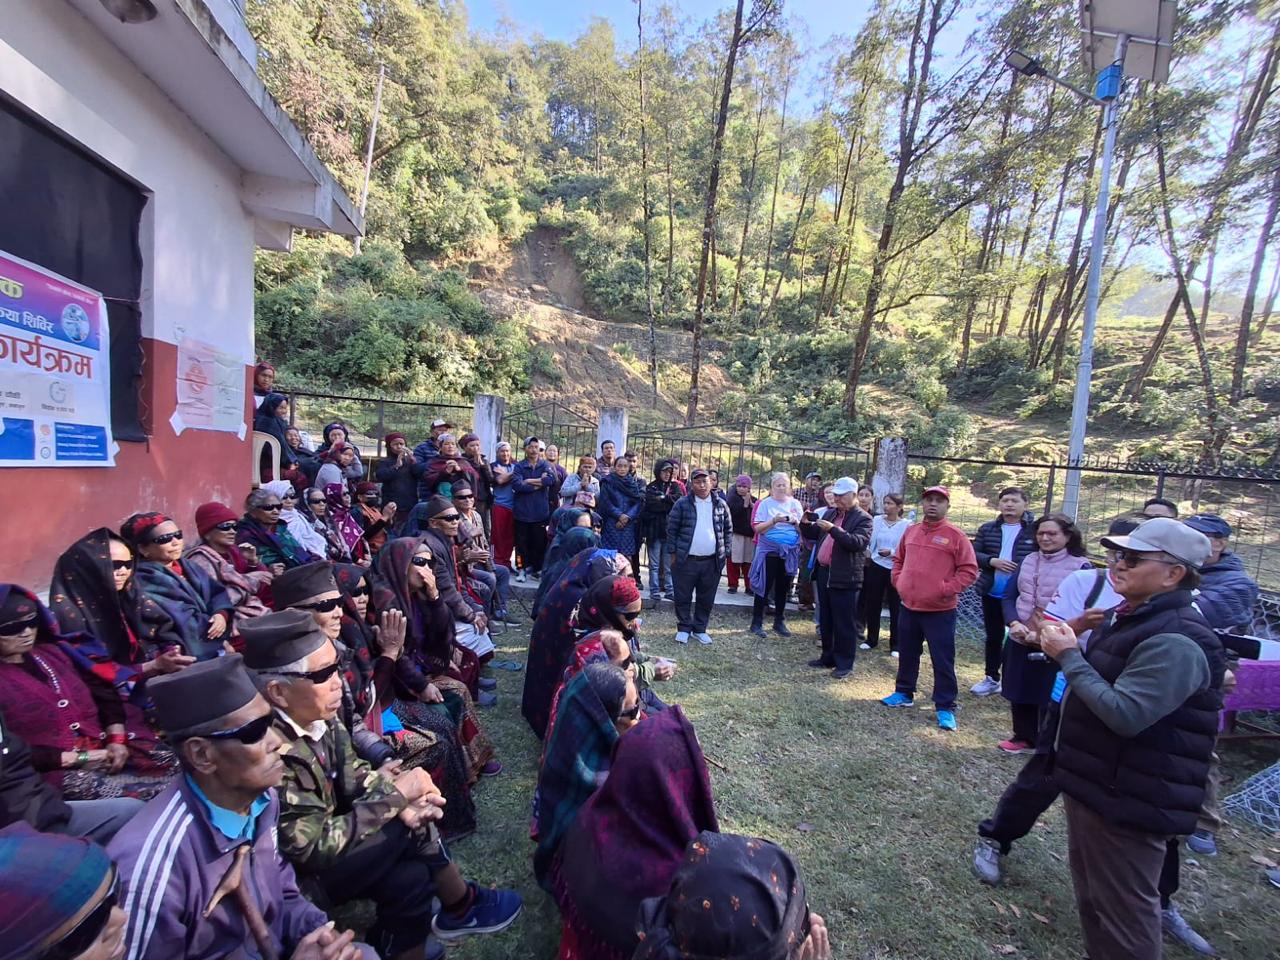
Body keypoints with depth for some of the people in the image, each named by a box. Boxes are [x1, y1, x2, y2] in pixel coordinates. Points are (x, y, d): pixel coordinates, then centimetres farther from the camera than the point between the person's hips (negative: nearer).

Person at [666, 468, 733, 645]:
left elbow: (728, 530, 13)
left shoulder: (720, 504, 5)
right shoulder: (682, 504, -3)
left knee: (706, 599, 11)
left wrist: (725, 552, 7)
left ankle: (700, 629, 27)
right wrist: (672, 553, -2)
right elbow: (672, 529, 0)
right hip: (686, 560, -2)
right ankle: (683, 629, 23)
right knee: (683, 597, 6)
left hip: (712, 562, 2)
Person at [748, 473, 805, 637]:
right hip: (769, 551, -4)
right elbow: (757, 528, -9)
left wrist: (795, 522, -14)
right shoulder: (765, 503, -4)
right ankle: (757, 623, 9)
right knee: (764, 587, 0)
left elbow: (803, 529, 7)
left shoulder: (795, 504, 6)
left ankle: (779, 622, 24)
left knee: (783, 588, 12)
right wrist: (774, 521, -23)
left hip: (790, 552, 4)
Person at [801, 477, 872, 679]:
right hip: (824, 573, 7)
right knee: (826, 620, 16)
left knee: (843, 623, 1)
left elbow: (857, 542, -22)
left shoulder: (863, 518, -7)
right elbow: (813, 534, 21)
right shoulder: (830, 513, 14)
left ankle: (844, 664, 12)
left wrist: (833, 529, -29)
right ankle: (828, 657, 29)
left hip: (844, 578, -7)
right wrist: (806, 523, 0)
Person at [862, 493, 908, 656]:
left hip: (896, 570, -3)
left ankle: (895, 644, 17)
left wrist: (891, 552, -20)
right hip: (876, 567, 3)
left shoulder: (907, 525, -7)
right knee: (872, 604, 10)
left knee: (896, 607, 5)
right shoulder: (876, 520, 3)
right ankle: (871, 639, 26)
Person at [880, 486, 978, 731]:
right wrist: (898, 581, 7)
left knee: (942, 660, 1)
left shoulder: (956, 535, -8)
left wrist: (946, 589, -16)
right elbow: (899, 560, 20)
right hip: (909, 607, 6)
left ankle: (945, 707, 12)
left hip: (940, 610, -5)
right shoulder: (911, 531, 8)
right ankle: (904, 693, 33)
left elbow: (969, 570, -10)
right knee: (907, 654, 18)